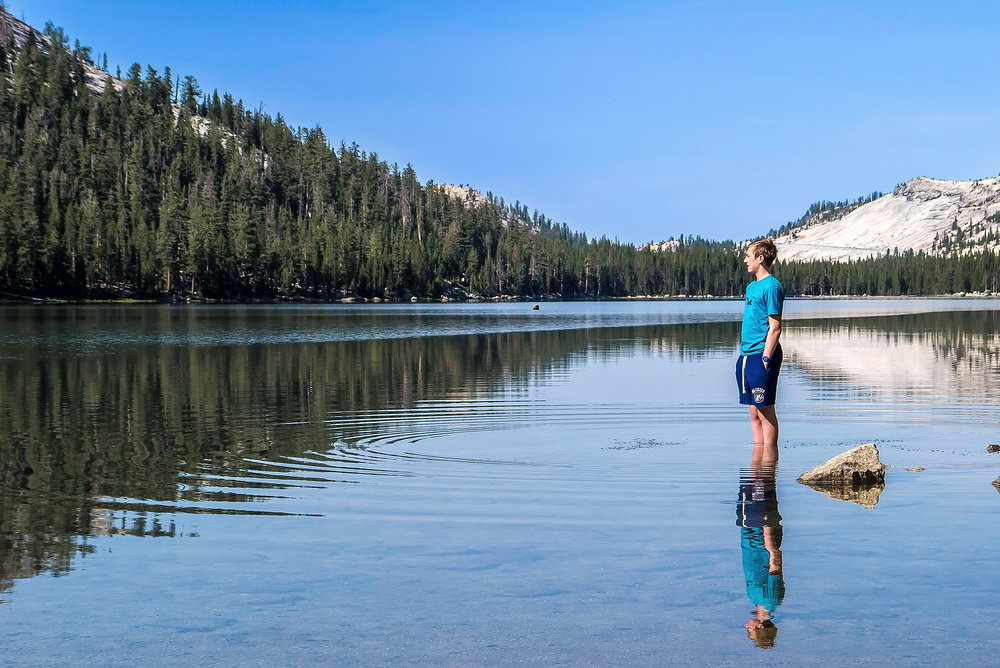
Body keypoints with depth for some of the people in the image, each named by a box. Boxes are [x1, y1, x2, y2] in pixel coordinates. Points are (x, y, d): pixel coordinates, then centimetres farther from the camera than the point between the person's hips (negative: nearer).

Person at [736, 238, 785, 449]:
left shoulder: (771, 287, -11)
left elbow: (775, 328, -14)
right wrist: (744, 354, 17)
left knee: (765, 410, -4)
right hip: (746, 355, 9)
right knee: (754, 411, 11)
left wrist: (766, 358, -18)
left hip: (761, 355, -9)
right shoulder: (751, 287, 17)